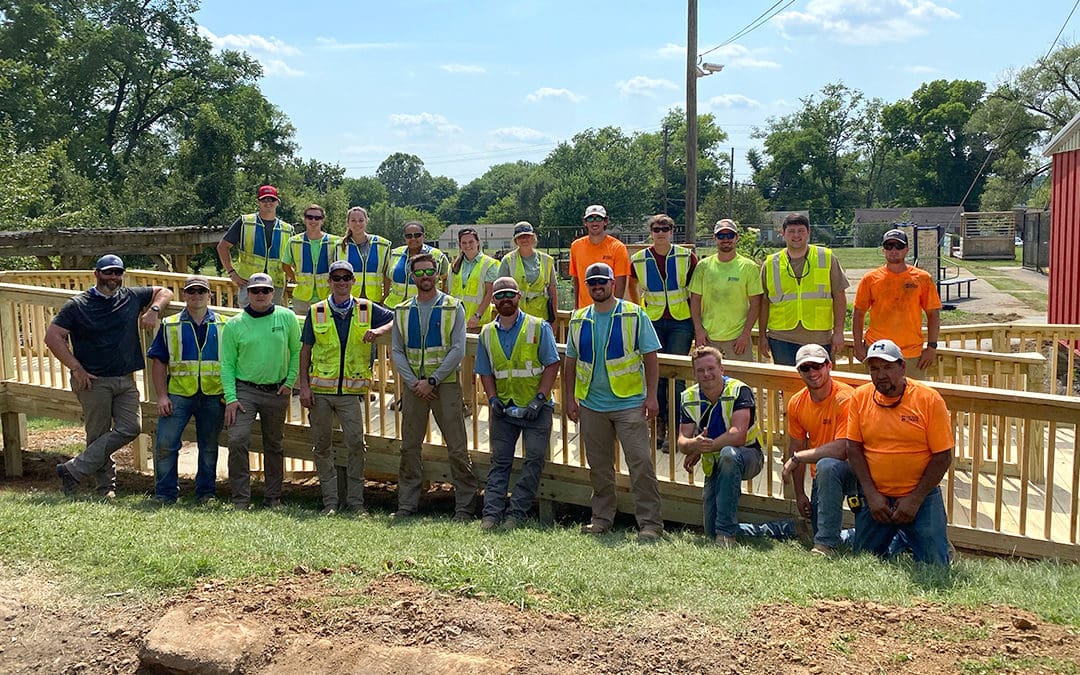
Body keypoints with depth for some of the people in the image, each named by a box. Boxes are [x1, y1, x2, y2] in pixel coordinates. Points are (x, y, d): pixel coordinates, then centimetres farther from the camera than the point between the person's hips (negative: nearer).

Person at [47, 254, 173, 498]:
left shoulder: (132, 297, 11)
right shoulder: (78, 305, 0)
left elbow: (165, 292, 23)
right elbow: (53, 336, -6)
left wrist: (154, 310, 2)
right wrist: (76, 368, -12)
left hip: (125, 380, 4)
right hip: (93, 381, -4)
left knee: (130, 428, -8)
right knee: (98, 436, -1)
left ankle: (73, 470, -3)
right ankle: (106, 488, 9)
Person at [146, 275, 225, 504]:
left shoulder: (224, 326, 8)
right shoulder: (169, 326, 8)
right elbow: (159, 362, 5)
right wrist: (162, 396, -4)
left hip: (213, 397, 1)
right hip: (178, 394, 0)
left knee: (209, 448, 8)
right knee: (165, 444, -6)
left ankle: (206, 494, 20)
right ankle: (165, 494, 6)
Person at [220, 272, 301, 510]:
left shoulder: (287, 318, 0)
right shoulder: (234, 325, -2)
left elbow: (296, 351, 9)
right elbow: (227, 364, -1)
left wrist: (290, 382, 1)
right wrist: (230, 398, -8)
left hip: (277, 392, 1)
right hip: (245, 390, -1)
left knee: (273, 446, 11)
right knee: (237, 441, -15)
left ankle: (273, 498, 23)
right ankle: (241, 499, -6)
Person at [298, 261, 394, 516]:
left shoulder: (366, 309, 6)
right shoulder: (316, 312, 6)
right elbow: (305, 350, 7)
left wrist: (378, 331, -7)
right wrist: (303, 386, 0)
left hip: (350, 391, -1)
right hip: (320, 390, 1)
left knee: (356, 444, -7)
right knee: (322, 446, 5)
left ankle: (356, 500, 5)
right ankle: (330, 501, 15)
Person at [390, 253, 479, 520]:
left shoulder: (453, 307, 0)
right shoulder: (402, 311, 10)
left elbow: (458, 350, -6)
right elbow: (397, 351, 8)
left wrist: (432, 381, -12)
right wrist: (413, 382, -7)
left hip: (445, 385, -3)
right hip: (413, 386, 3)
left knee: (457, 448, -3)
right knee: (409, 447, 7)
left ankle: (464, 505, 5)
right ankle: (407, 504, 16)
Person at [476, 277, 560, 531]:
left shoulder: (538, 327, -4)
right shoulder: (487, 333, 8)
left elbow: (552, 365, -6)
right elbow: (485, 372, 14)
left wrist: (539, 399, -13)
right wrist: (492, 399, -2)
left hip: (536, 408, -3)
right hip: (503, 409, 3)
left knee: (534, 460, -6)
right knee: (499, 461, 2)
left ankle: (517, 513, 2)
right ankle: (491, 513, 1)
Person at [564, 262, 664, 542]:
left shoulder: (634, 315, -2)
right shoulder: (579, 320, 10)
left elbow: (650, 357, -3)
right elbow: (570, 362, 14)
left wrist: (651, 396, -10)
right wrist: (570, 399, 8)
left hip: (630, 403, -4)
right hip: (591, 405, 4)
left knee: (641, 462, -8)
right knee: (599, 465, 12)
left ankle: (650, 522, -2)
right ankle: (602, 518, 24)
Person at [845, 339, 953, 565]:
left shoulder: (929, 399, -9)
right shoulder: (860, 397, 0)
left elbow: (943, 457, -8)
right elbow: (854, 448, 0)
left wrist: (915, 500, -12)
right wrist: (871, 495, -9)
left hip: (921, 495, -2)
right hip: (875, 497, 2)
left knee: (934, 566, -9)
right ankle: (899, 542, 29)